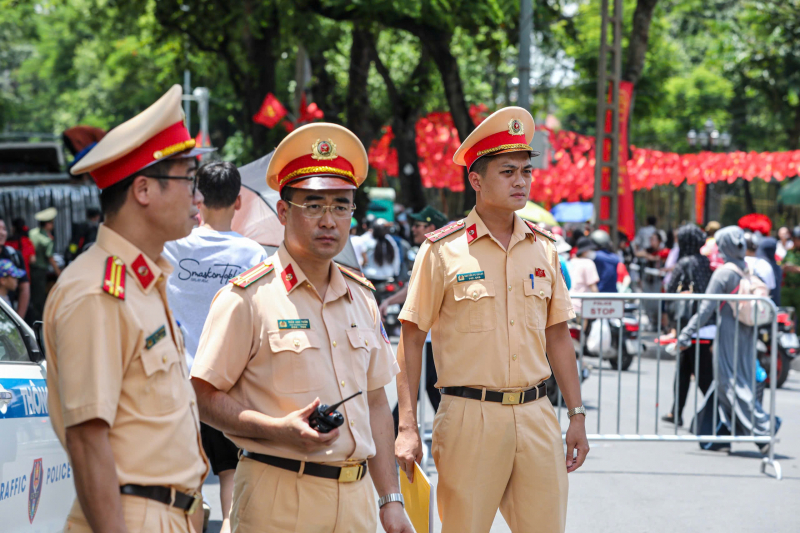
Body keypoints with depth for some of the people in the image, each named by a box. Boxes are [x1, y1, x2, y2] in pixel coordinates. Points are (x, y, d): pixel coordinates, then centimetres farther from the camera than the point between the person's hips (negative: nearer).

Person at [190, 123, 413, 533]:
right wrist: (280, 430, -22)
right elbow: (206, 397, -8)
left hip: (356, 497, 5)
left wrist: (391, 500, 12)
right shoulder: (248, 298, -6)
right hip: (278, 499, -5)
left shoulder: (361, 299, 13)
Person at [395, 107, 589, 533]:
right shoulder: (443, 251, -3)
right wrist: (407, 427, -9)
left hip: (536, 416, 4)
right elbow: (411, 341, -2)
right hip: (470, 417, -4)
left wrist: (577, 415, 13)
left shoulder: (543, 249, 11)